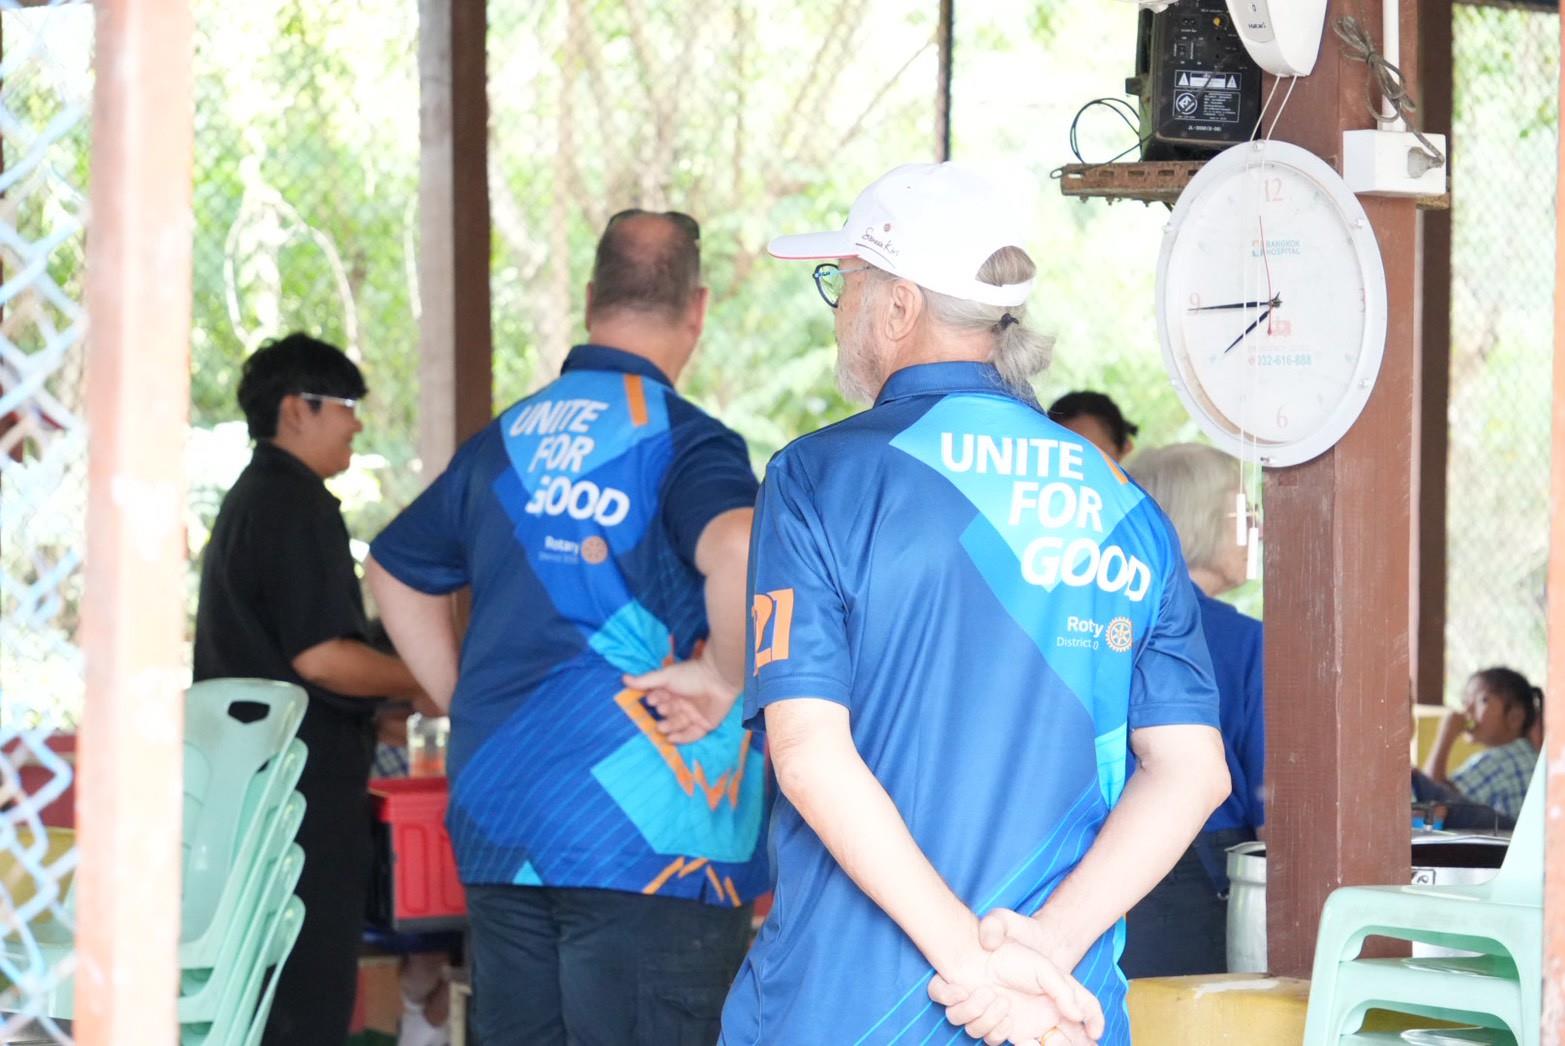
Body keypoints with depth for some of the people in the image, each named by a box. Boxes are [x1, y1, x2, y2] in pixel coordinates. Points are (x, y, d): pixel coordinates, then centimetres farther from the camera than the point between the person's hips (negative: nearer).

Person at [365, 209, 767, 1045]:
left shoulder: (505, 439, 12)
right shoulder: (680, 440, -8)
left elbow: (397, 571, 25)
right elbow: (741, 551, -30)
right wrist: (725, 675, -15)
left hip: (496, 830, 7)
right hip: (646, 838, -6)